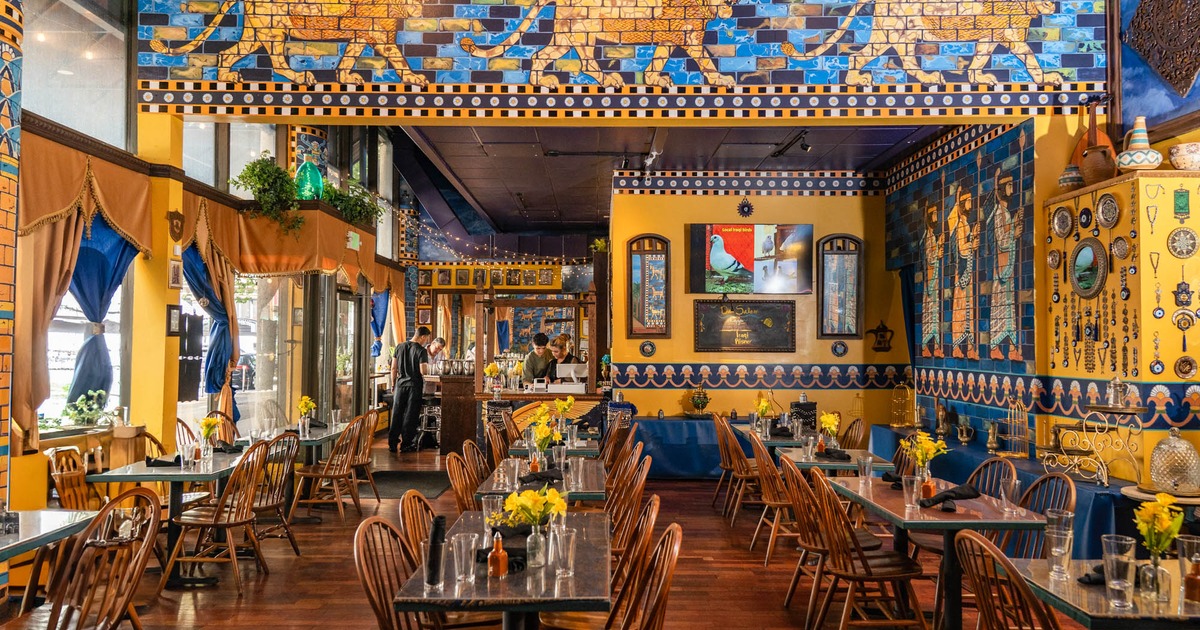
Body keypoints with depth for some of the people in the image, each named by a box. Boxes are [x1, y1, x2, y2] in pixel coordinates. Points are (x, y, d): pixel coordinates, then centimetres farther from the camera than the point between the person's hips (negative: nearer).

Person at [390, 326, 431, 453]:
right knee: (410, 416, 3)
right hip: (414, 386, -4)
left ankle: (392, 444, 10)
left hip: (401, 384, 4)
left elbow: (393, 368, 7)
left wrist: (394, 382, 17)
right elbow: (423, 371, -17)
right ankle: (407, 444, 7)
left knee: (396, 415, 9)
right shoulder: (421, 351, -11)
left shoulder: (399, 347, 5)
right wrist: (427, 367, 5)